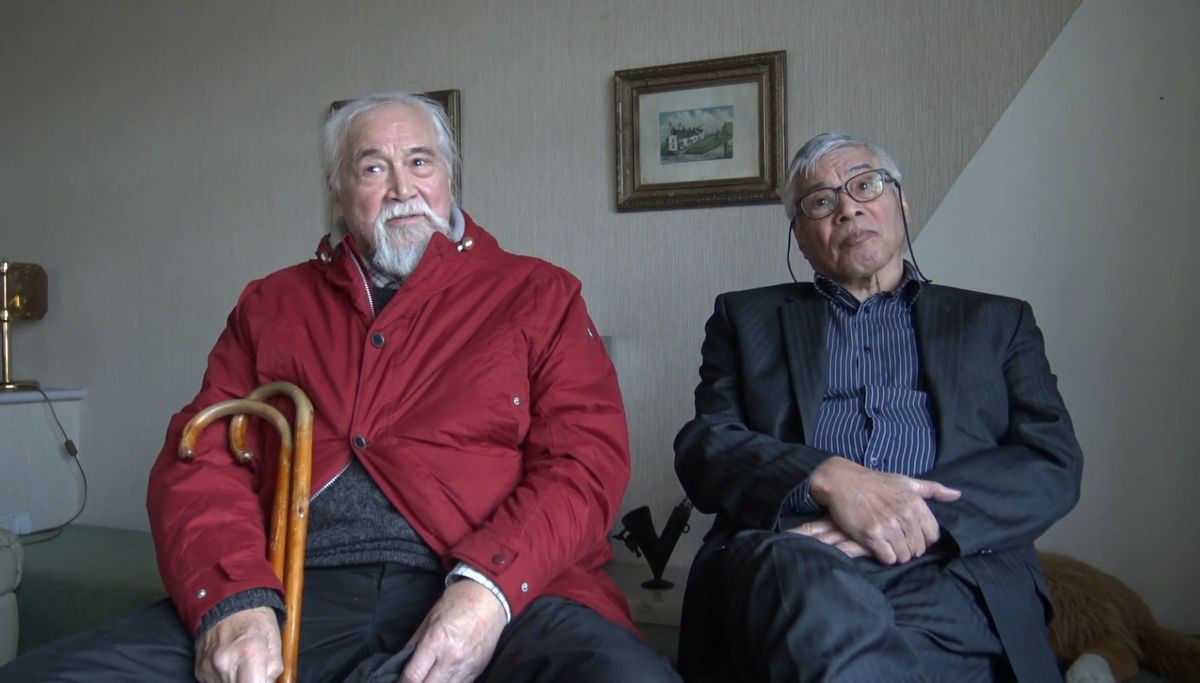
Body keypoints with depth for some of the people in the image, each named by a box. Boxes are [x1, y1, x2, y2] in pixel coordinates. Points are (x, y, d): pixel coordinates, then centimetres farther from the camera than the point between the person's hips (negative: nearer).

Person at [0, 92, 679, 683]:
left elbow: (587, 458, 1)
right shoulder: (272, 305, 18)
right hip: (291, 596, 2)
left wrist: (488, 587, -16)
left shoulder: (538, 295, 10)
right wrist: (232, 600, -11)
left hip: (493, 596, -1)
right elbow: (203, 459, 9)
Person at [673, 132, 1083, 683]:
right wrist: (829, 477, -13)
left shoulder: (995, 322, 23)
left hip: (945, 575, 0)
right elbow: (701, 447, 7)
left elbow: (1054, 463, 9)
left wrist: (918, 514, -11)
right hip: (787, 556, 1)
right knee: (804, 578, -36)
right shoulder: (747, 318, 22)